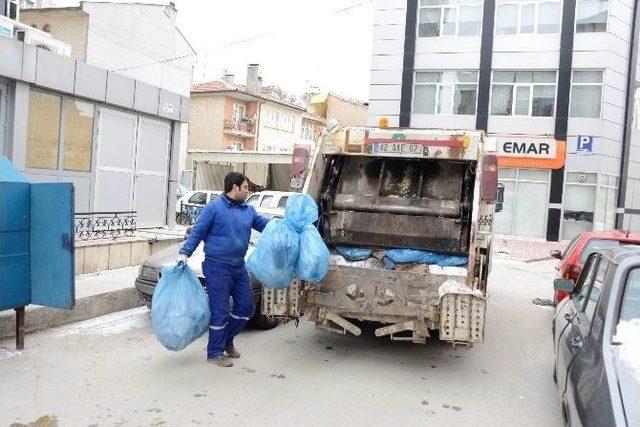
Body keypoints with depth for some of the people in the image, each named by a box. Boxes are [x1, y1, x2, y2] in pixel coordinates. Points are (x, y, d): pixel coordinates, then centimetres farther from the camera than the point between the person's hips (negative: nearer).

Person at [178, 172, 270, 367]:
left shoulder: (248, 211, 12)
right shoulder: (214, 207, -7)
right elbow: (197, 232, -6)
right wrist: (185, 253, -13)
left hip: (239, 267, 7)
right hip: (217, 267, -7)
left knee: (245, 306, 11)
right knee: (220, 311, -4)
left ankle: (227, 340, 31)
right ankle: (215, 353, 11)